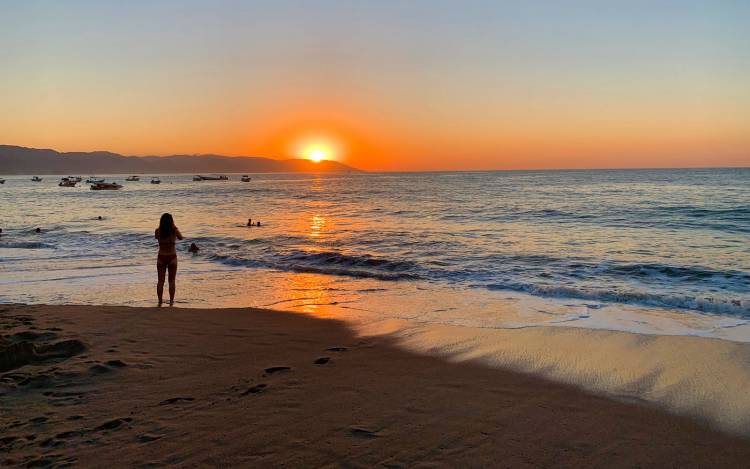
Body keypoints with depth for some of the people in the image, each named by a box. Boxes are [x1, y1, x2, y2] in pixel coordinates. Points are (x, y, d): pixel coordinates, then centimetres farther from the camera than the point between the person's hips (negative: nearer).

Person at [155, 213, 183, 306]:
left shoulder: (158, 231, -6)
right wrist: (174, 226, 11)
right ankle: (171, 301, 7)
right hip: (172, 257, -1)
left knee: (160, 281, 8)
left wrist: (162, 227, 13)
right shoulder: (175, 231, -10)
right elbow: (181, 237, 10)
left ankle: (160, 301, 10)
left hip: (161, 257, 1)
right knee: (172, 281, 8)